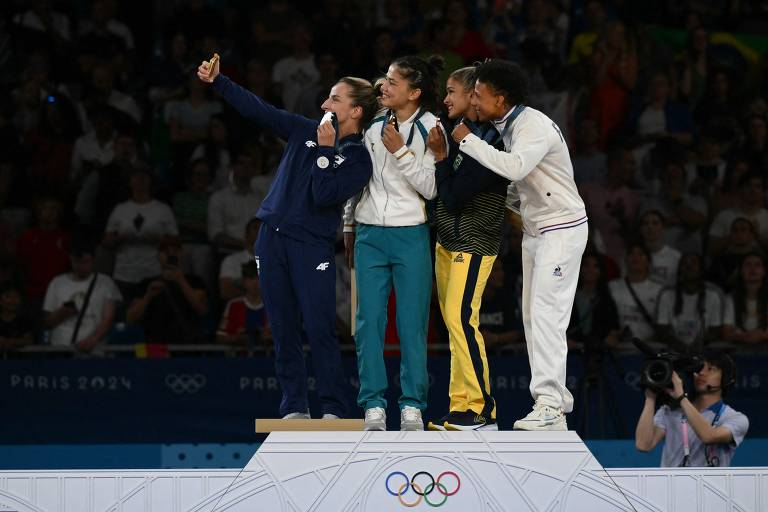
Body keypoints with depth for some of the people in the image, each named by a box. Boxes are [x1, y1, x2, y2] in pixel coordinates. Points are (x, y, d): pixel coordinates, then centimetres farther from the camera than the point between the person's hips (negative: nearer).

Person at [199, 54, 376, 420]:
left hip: (312, 246, -5)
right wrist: (217, 82, 5)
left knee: (319, 329, -11)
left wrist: (325, 151, -14)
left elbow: (323, 195, -15)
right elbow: (258, 110, 11)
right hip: (273, 237, 5)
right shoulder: (305, 132, 12)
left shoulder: (358, 159, -3)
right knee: (283, 330, 5)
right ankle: (294, 407, 10)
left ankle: (333, 409, -6)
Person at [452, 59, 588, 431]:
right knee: (533, 314, 8)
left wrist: (468, 141, -28)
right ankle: (556, 396, 15)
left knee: (546, 313, -15)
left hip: (562, 229, -9)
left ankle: (550, 407, -17)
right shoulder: (507, 126, 7)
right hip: (535, 229, 9)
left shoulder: (535, 126, -21)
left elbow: (514, 167, -37)